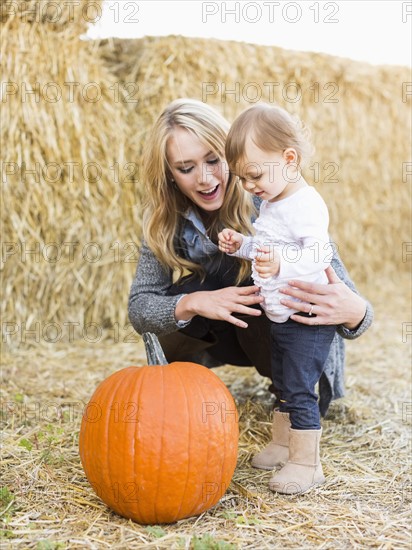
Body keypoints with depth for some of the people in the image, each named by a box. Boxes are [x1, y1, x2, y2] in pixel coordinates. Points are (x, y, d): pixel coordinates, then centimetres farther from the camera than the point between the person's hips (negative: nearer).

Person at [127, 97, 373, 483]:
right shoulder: (166, 220, -18)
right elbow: (138, 306, -22)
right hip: (239, 331, 3)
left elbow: (346, 299, -32)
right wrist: (194, 303, -43)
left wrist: (354, 311, -57)